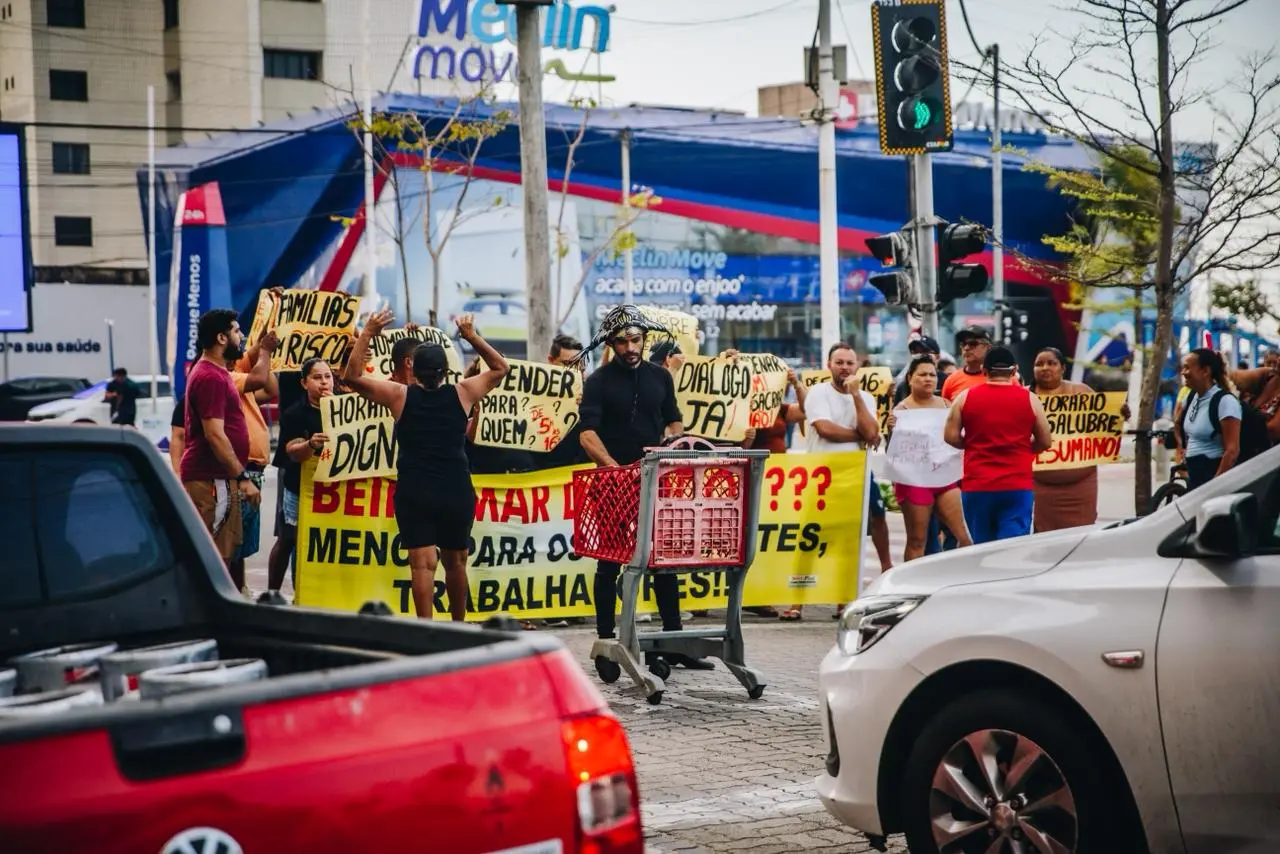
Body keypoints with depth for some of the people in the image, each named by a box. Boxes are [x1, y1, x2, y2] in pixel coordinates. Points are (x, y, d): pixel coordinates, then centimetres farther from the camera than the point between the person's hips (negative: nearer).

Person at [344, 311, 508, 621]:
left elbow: (352, 376, 4)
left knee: (422, 563, -6)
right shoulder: (462, 394, 1)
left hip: (414, 492, -2)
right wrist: (472, 337, 13)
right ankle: (458, 627, 28)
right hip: (456, 491, 2)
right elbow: (500, 368, 15)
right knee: (455, 562, 16)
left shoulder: (400, 396, -3)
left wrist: (367, 334, 2)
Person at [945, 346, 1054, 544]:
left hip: (976, 486, 1)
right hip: (1018, 486, -1)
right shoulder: (1029, 399, 2)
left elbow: (951, 437, 1)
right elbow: (1045, 442, 7)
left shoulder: (965, 397, 3)